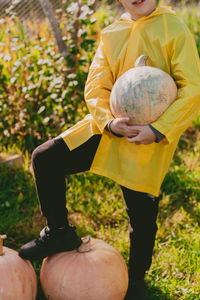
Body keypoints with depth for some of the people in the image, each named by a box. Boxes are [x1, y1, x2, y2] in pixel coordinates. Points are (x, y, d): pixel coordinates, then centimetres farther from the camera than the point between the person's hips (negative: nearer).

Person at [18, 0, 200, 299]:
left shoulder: (174, 28, -6)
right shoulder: (110, 34, 8)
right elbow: (96, 86, 3)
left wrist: (158, 130, -22)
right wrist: (109, 121, -17)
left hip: (150, 141, -4)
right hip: (108, 127, 4)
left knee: (142, 215, 5)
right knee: (45, 159, -8)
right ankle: (60, 233, 13)